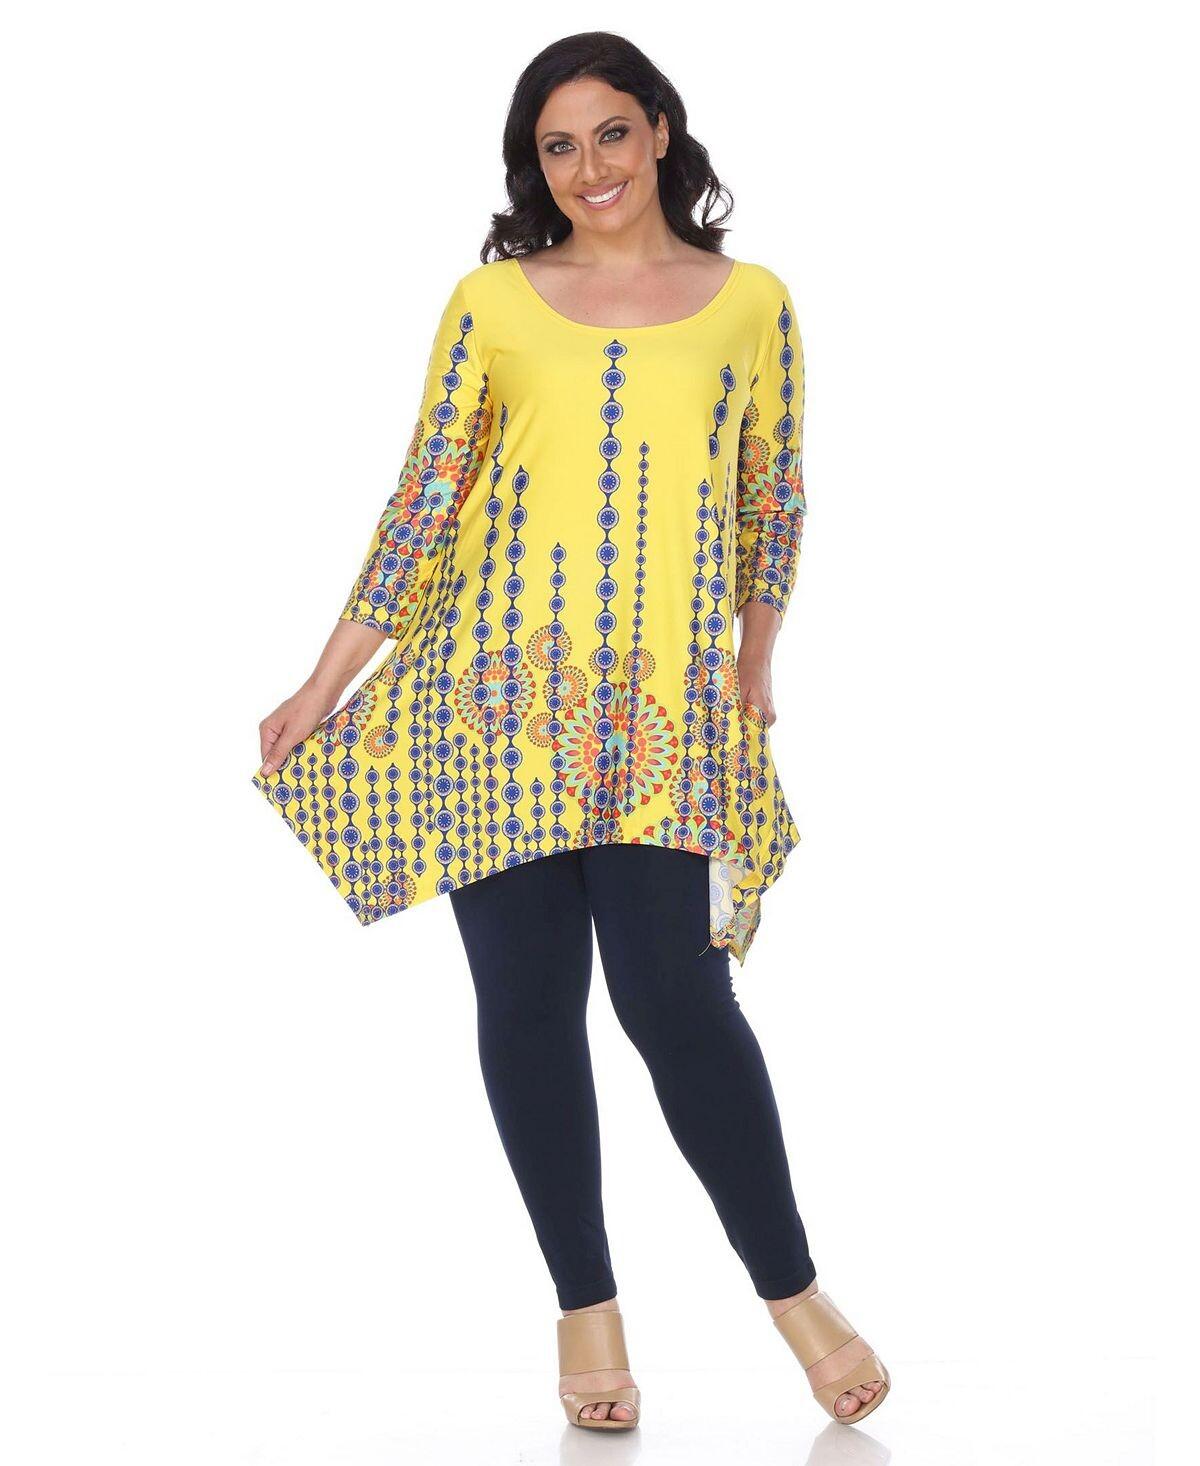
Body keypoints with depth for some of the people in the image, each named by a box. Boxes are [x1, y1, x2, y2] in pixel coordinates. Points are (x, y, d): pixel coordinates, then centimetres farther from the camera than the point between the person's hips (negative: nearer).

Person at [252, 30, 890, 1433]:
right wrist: (326, 682, 4)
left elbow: (773, 497, 16)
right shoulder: (493, 302, 5)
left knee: (674, 995, -9)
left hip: (665, 711, -1)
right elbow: (423, 499, 5)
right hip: (494, 694, 1)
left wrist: (755, 668, 18)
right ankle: (587, 1303, 17)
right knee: (527, 999, 2)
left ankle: (791, 1289, 9)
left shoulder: (749, 302, 7)